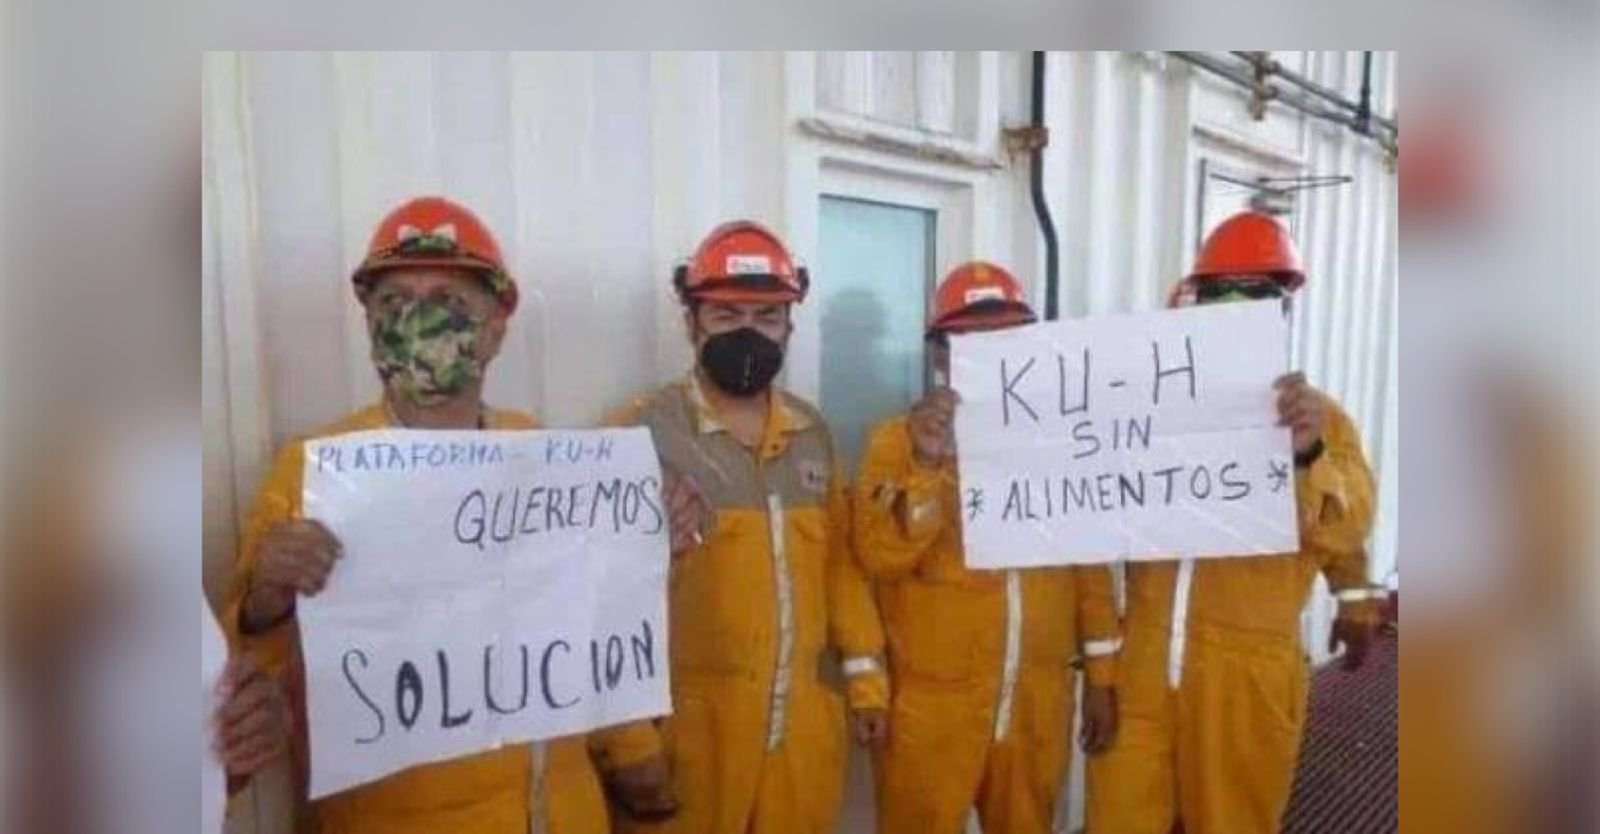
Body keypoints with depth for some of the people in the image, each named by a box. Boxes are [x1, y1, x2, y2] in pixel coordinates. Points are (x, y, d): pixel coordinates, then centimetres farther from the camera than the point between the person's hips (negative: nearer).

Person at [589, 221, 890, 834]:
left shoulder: (812, 432, 6)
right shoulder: (644, 435, -12)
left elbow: (839, 561, 11)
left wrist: (865, 679, 9)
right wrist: (629, 742, -11)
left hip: (806, 726, 5)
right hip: (689, 732, -5)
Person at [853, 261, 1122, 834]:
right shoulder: (900, 439, -4)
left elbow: (1090, 561, 8)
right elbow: (879, 557, -15)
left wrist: (1101, 675, 8)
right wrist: (928, 464, -25)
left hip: (1038, 702, 3)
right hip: (933, 705, -3)